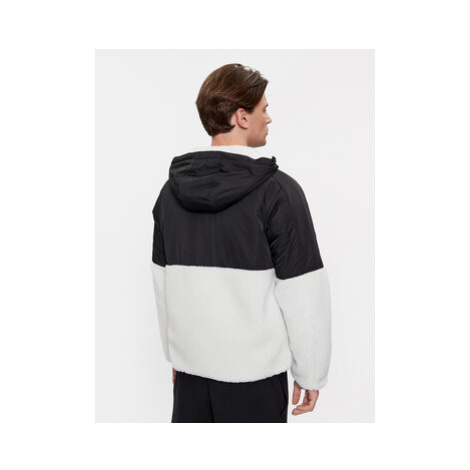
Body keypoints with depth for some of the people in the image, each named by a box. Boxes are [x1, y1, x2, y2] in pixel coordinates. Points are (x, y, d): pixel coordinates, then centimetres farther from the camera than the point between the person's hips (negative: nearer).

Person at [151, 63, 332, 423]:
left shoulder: (172, 189, 3)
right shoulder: (277, 190, -14)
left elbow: (163, 279, 10)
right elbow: (303, 293, -14)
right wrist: (311, 372, -3)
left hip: (191, 365, 5)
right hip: (253, 370, -5)